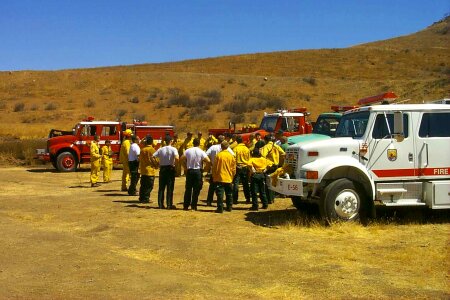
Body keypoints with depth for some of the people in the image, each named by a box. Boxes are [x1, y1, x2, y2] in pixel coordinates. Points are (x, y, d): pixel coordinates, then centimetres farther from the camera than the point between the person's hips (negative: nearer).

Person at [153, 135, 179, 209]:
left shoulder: (161, 149, 3)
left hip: (162, 169, 3)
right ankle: (169, 204, 3)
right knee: (170, 187, 2)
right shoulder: (173, 149, -8)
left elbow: (152, 157, -2)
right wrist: (174, 164, -7)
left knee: (161, 187, 8)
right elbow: (177, 158, -24)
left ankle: (160, 204, 9)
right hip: (170, 168, -3)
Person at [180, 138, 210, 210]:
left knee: (188, 189, 9)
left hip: (190, 171, 2)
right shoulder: (201, 152, -6)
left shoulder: (188, 151, 0)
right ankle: (193, 206, 4)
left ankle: (186, 206, 12)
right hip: (198, 171, -2)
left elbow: (182, 159, -6)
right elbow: (208, 160, -15)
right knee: (196, 190, 4)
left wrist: (185, 167, 5)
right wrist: (202, 160, 5)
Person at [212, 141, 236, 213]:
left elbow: (215, 167, -5)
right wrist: (232, 176, 18)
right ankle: (229, 207, 21)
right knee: (229, 194, 15)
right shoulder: (231, 156, 0)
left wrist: (214, 177, 5)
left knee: (220, 194, -2)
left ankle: (220, 208, -6)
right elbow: (234, 168, 5)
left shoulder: (218, 155, -9)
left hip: (220, 178, -3)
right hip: (229, 178, 4)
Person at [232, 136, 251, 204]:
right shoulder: (246, 149, 1)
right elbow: (249, 159, 8)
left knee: (236, 183, 0)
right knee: (245, 184, 12)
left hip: (238, 167, -3)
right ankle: (248, 199, 15)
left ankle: (235, 199, -4)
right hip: (245, 167, 4)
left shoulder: (235, 148, -11)